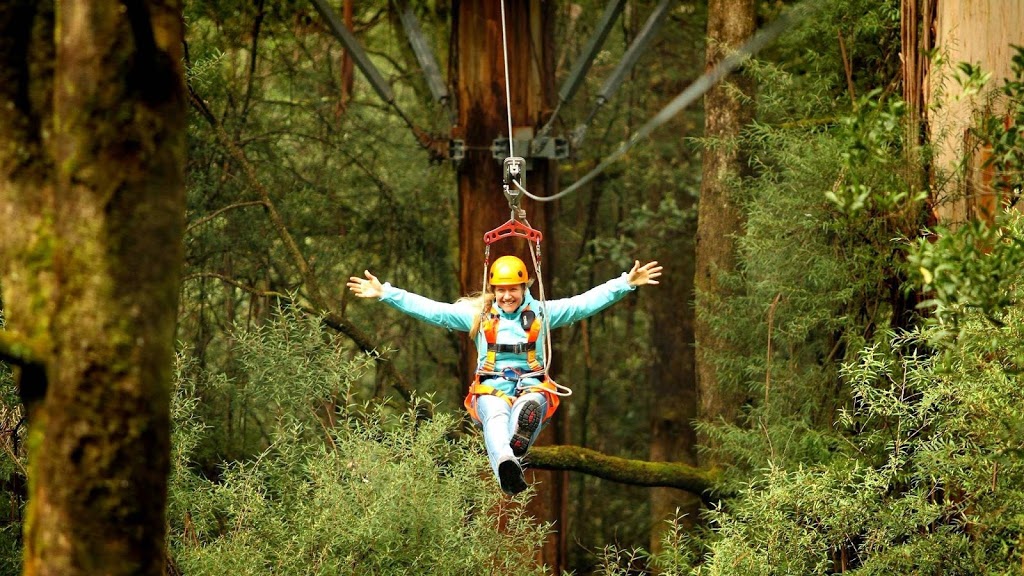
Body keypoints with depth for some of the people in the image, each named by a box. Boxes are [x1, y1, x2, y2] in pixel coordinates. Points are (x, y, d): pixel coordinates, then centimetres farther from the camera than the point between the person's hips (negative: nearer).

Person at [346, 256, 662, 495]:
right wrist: (385, 293, 4)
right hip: (491, 388, -1)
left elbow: (586, 303, 10)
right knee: (496, 418, -38)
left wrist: (626, 283, 1)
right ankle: (506, 465, -71)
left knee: (530, 408, -39)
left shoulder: (542, 313, 15)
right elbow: (430, 309, 11)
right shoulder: (477, 314, 15)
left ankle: (515, 452, -73)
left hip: (532, 385, 1)